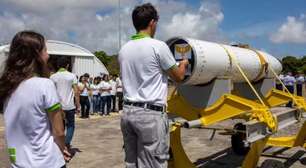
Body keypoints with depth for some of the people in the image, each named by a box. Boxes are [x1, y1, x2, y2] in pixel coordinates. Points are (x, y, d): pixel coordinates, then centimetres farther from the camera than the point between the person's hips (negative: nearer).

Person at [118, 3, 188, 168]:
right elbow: (178, 76, 2)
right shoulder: (158, 46, -9)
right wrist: (184, 64, 23)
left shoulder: (124, 49, 7)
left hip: (128, 111, 6)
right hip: (151, 114, -6)